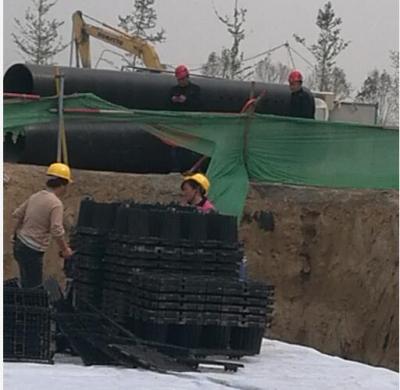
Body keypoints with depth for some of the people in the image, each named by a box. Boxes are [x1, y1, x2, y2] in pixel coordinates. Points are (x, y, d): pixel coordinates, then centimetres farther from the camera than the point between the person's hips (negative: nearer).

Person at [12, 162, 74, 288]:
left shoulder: (35, 197, 8)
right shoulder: (56, 204, -17)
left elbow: (17, 215, 15)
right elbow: (57, 231, -23)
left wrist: (16, 234, 30)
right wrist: (65, 250, -9)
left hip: (20, 245, 9)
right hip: (32, 250, -9)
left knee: (27, 286, 18)